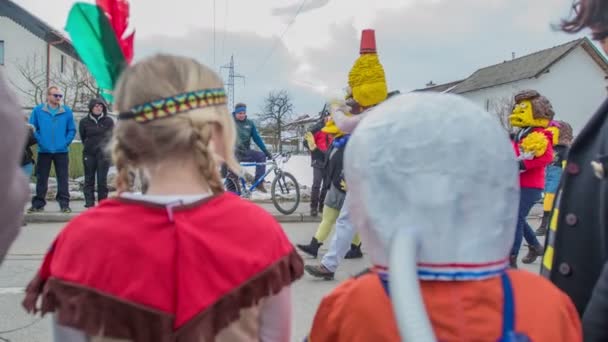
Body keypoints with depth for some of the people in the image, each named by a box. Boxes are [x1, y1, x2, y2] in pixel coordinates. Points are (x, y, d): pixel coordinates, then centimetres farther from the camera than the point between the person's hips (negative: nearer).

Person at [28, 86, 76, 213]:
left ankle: (64, 204, 7)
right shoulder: (38, 110, 0)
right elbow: (32, 128, 2)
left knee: (63, 179, 2)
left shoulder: (67, 111, 2)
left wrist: (66, 142, -6)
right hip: (44, 151, 0)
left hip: (61, 151, 0)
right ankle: (38, 204, 15)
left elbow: (72, 130, 4)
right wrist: (40, 141, -6)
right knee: (41, 179, 7)